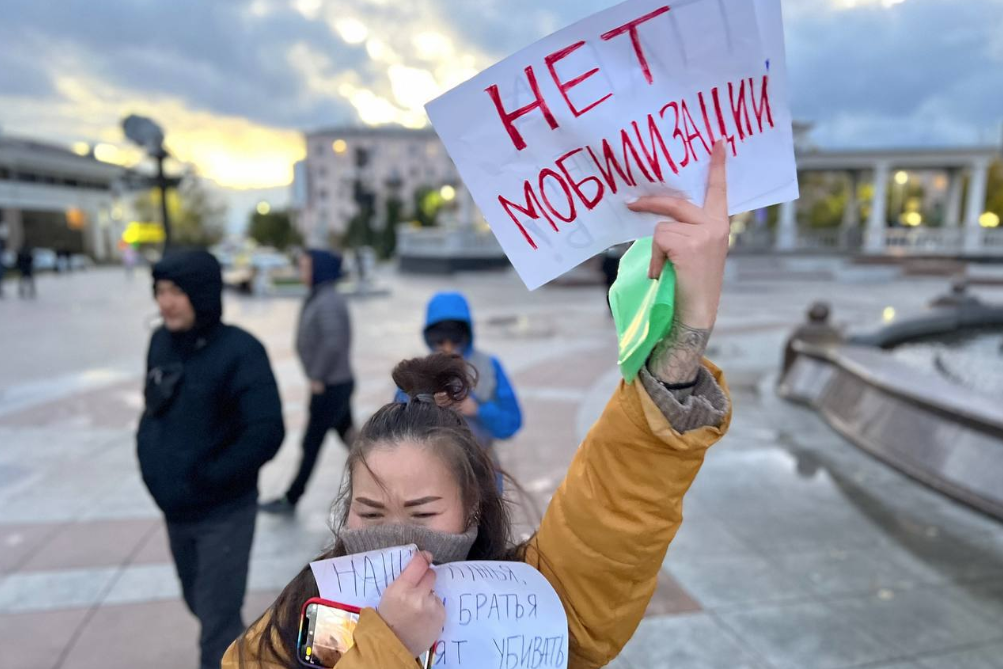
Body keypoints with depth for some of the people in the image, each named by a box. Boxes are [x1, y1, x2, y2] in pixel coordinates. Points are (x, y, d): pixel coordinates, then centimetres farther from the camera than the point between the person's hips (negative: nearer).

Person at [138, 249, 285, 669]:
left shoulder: (239, 350, -21)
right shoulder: (161, 341, -1)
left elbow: (266, 433, -26)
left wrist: (205, 479, -21)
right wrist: (148, 449, 1)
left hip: (222, 513, -7)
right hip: (174, 510, 7)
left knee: (217, 622, 2)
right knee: (200, 604, 25)